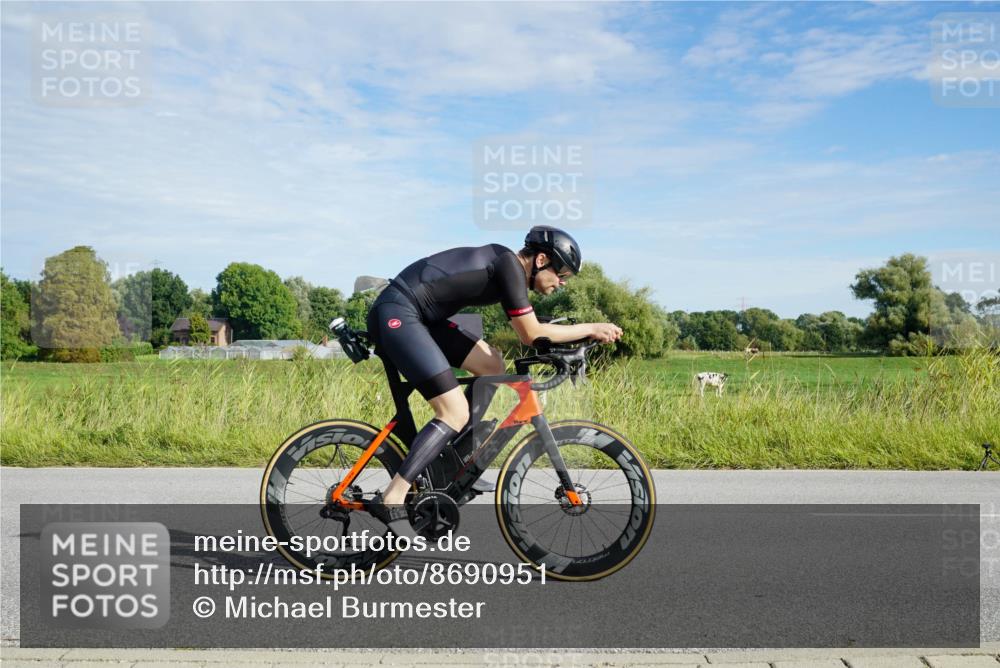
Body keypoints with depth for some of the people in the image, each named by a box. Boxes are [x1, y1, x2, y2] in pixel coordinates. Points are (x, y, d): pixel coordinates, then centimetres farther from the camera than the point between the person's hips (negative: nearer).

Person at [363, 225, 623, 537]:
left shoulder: (505, 265, 15)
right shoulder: (510, 265, -12)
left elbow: (527, 334, 20)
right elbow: (532, 334, -13)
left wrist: (584, 335, 14)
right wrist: (591, 328, -5)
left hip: (417, 315, 10)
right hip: (395, 315, -10)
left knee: (491, 364, 10)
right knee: (455, 413, -13)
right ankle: (391, 499, -13)